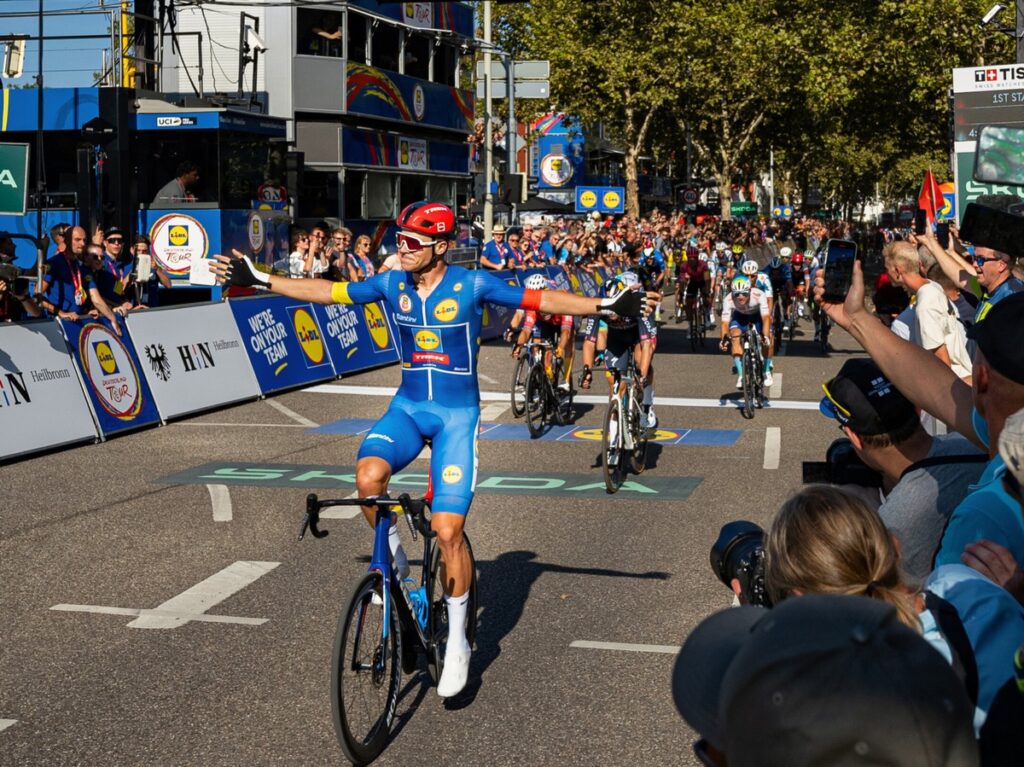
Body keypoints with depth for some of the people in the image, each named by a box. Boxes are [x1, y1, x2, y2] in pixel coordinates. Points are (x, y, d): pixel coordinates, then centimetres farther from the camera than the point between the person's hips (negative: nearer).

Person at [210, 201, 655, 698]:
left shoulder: (471, 285, -10)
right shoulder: (392, 284, 0)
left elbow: (542, 300, -10)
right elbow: (326, 292, 7)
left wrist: (607, 306, -19)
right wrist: (259, 280, 5)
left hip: (457, 415, -3)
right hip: (407, 407, 3)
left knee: (447, 529, -10)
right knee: (368, 476, -29)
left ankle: (457, 641, 8)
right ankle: (393, 559, 1)